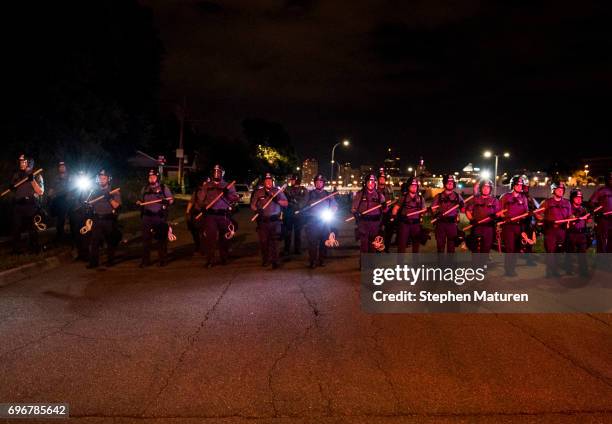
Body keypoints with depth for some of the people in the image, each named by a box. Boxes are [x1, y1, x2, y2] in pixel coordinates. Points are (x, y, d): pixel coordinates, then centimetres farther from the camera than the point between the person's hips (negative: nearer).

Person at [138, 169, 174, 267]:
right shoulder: (144, 189, 15)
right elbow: (141, 201, 24)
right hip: (147, 217, 3)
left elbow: (171, 200, 2)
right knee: (146, 239, -1)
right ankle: (145, 260, 5)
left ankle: (162, 260, 11)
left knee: (162, 239, 2)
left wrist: (166, 201, -19)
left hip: (160, 217, -3)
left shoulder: (164, 187, 4)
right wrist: (138, 203, 1)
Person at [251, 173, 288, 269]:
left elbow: (286, 203, 4)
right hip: (262, 221, 1)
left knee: (274, 241, -6)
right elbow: (252, 205, 7)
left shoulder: (278, 191, 7)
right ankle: (265, 260, 19)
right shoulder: (258, 192, 7)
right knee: (263, 241, 4)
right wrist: (257, 209, -15)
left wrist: (278, 200, -14)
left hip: (275, 221, -1)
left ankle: (275, 261, -4)